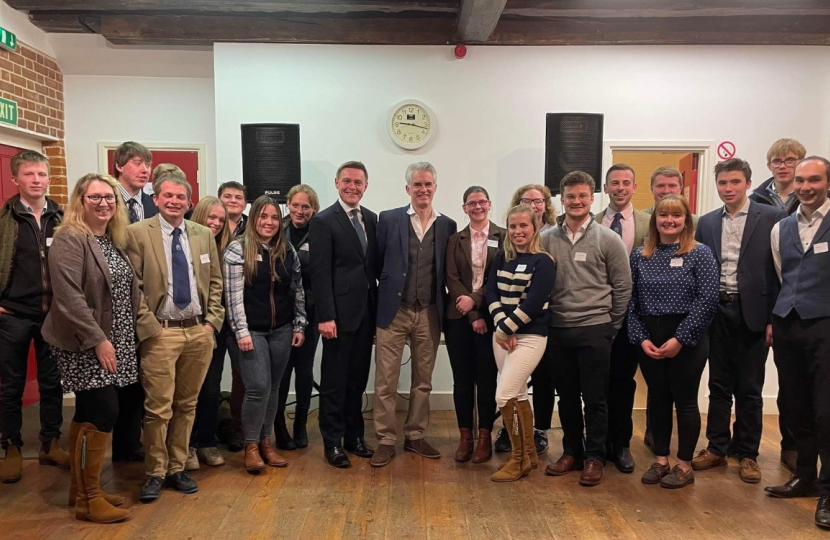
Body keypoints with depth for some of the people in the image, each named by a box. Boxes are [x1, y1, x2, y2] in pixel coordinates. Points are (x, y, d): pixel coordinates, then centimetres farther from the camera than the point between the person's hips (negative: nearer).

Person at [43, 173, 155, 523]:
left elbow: (127, 290, 17)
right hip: (84, 345, -8)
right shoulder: (70, 239, -13)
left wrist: (147, 319, 8)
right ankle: (88, 498, 5)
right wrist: (97, 340, -22)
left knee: (88, 414, 14)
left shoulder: (115, 240, 12)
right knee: (104, 412, -9)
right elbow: (68, 296, -21)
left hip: (111, 343, 8)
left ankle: (81, 489, 25)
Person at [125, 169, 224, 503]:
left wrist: (212, 322, 3)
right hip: (160, 333, -4)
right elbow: (131, 286, -6)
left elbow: (215, 282, 12)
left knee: (186, 405, 13)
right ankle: (155, 473, 17)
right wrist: (147, 327, -10)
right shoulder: (137, 233, -4)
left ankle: (177, 468, 26)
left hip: (199, 332, 4)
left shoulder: (204, 235, 9)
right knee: (159, 408, 0)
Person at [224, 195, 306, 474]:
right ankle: (251, 445, 10)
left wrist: (299, 325, 7)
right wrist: (241, 331, -15)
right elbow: (234, 295, -10)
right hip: (252, 331, -4)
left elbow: (297, 290, 10)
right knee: (258, 388, -8)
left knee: (273, 387, 10)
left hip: (281, 330, 4)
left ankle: (265, 441, 23)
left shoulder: (288, 250, 6)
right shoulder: (238, 250, -7)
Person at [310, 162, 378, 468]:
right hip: (340, 313, -5)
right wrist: (326, 316, -17)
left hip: (367, 311, 6)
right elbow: (320, 273, -12)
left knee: (358, 377, 14)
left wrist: (379, 308, 7)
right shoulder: (323, 221, -7)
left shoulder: (372, 219, 11)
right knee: (335, 380, 5)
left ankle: (354, 435, 28)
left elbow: (376, 265, 12)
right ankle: (333, 442, 18)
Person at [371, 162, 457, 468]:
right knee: (386, 381, 2)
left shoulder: (447, 225, 5)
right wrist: (389, 288, 1)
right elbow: (377, 263, 3)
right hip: (393, 311, -2)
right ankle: (386, 441, 15)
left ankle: (415, 436, 27)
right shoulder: (388, 219, -1)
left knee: (423, 380, 12)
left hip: (429, 314, 3)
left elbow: (448, 271, 8)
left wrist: (444, 309, 2)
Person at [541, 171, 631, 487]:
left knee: (594, 398, 4)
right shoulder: (547, 239, 3)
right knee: (567, 396, 13)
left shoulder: (608, 239, -2)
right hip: (558, 329, 3)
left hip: (595, 330, -2)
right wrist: (545, 321, 5)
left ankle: (594, 456, 18)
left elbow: (622, 287, 2)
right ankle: (572, 451, 27)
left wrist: (610, 327, 2)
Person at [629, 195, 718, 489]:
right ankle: (661, 460, 24)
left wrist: (680, 339, -15)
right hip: (648, 341, 3)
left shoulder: (700, 253, -4)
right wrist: (641, 338, -7)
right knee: (658, 400, 11)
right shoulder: (640, 256, 6)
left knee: (685, 401, 5)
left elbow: (708, 300, -11)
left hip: (687, 341, -3)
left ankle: (685, 465, 19)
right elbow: (631, 301, 4)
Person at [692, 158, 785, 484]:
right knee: (719, 386, 12)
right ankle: (717, 448, 24)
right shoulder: (707, 223, 7)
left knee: (749, 389, 7)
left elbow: (781, 269, -5)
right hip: (717, 313, 3)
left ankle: (747, 454, 20)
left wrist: (774, 318, -9)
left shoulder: (772, 218, -3)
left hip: (752, 313, -3)